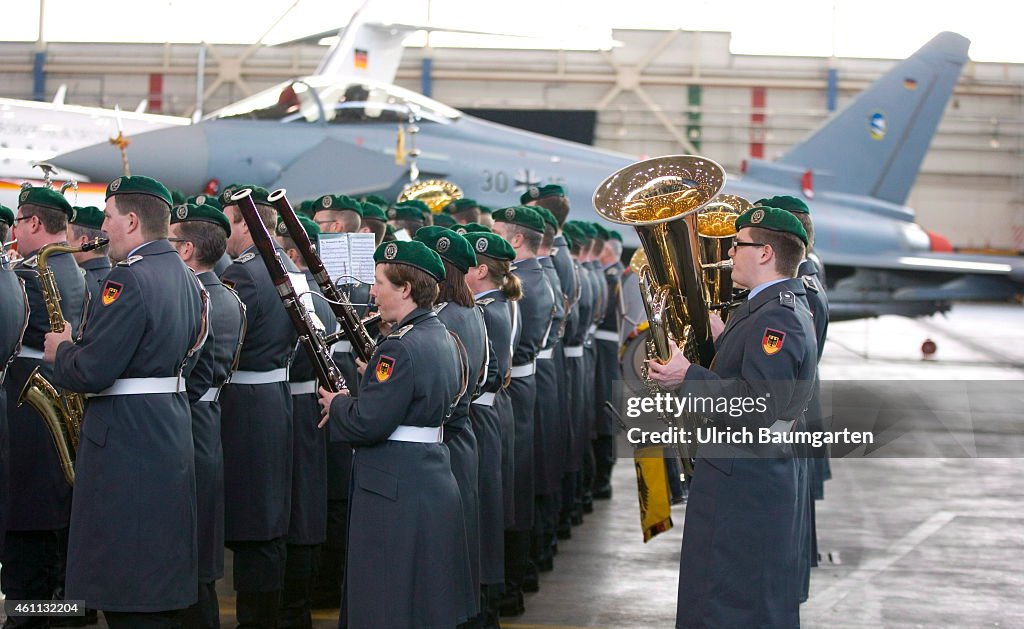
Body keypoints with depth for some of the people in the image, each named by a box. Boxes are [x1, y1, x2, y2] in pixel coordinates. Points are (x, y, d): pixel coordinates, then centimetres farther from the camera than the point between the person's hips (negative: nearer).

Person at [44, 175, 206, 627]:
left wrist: (60, 351, -2)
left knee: (125, 589, -4)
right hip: (171, 432, 10)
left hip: (126, 442, -10)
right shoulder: (184, 277, 11)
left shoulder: (128, 279, -18)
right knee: (159, 571, 17)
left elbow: (93, 372, -23)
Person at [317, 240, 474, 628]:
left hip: (394, 492, -10)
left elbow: (368, 424, -22)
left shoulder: (401, 348, -19)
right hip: (434, 482, 10)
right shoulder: (441, 338, 11)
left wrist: (336, 403, -4)